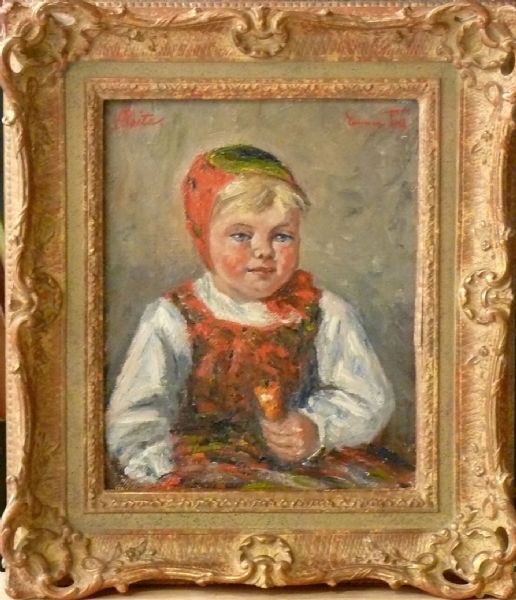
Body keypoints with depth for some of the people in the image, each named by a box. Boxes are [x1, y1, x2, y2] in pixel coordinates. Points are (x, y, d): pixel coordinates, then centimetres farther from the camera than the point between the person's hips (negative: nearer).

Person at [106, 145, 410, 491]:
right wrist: (168, 479, -22)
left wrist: (318, 430, -16)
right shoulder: (173, 320, -4)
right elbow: (133, 422, -6)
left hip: (308, 466, 2)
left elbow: (370, 398, 3)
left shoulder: (322, 314, 1)